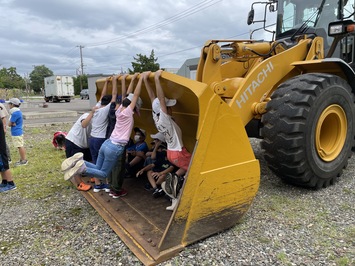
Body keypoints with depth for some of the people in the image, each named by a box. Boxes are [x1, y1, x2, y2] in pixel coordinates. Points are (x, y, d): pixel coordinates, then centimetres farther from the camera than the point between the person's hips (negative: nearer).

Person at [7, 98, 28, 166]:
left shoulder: (15, 113, -20)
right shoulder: (18, 112, 11)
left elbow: (9, 124, -16)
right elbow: (12, 123, 12)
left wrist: (11, 123, 3)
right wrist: (13, 123, -8)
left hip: (16, 133, -10)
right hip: (19, 132, 10)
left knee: (20, 146, -4)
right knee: (21, 146, 14)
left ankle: (24, 160, 2)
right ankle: (22, 159, 23)